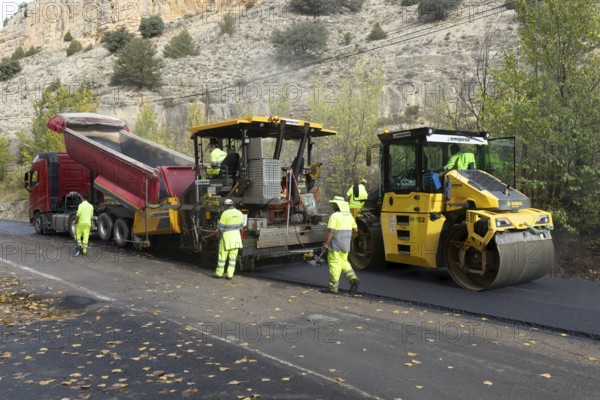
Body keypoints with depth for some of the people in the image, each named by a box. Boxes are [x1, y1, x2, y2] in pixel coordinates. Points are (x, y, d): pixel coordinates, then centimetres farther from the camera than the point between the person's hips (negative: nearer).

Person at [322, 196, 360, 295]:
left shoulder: (334, 216, -14)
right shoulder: (350, 216, 8)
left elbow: (331, 231, -20)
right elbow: (354, 229, 15)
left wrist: (326, 243, -13)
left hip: (335, 246, -7)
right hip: (346, 245, 7)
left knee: (334, 265, 0)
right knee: (344, 262, 21)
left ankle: (333, 288, 6)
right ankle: (353, 278, 2)